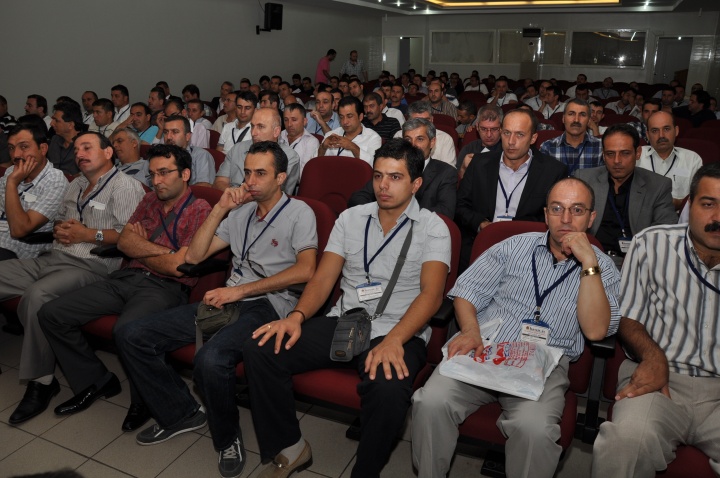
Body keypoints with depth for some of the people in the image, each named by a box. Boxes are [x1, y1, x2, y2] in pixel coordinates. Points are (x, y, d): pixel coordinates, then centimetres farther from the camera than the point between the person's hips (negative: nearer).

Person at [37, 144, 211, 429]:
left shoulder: (200, 210, -6)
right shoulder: (150, 200, 17)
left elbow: (177, 266, -14)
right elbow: (124, 242, 6)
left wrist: (139, 249, 3)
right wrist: (162, 250, -9)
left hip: (165, 287, -8)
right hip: (126, 278, 8)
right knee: (51, 314, 0)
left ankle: (144, 400, -7)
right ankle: (96, 382, 15)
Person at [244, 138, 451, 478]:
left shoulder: (432, 228, 0)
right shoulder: (351, 218, 12)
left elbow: (431, 294, -12)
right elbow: (324, 278, 7)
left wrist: (393, 340, -29)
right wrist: (297, 316, -13)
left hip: (399, 333, -3)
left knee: (388, 389, -37)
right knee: (260, 350, -16)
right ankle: (289, 448, 5)